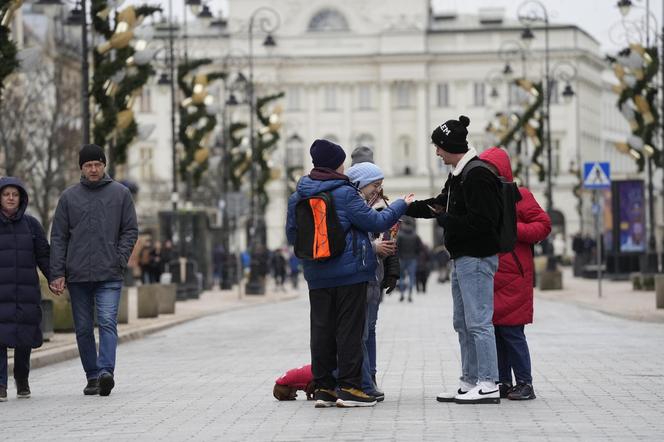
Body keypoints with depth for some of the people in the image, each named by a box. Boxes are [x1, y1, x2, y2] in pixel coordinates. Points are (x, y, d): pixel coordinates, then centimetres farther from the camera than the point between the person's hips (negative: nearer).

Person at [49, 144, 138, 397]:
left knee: (108, 323, -16)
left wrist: (120, 260, -7)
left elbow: (130, 231, 7)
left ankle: (105, 371, -24)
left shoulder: (121, 193, 6)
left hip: (109, 275, -2)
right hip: (77, 276, 2)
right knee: (83, 328, 5)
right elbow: (58, 237, 6)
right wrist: (57, 274, -1)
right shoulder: (69, 197, 8)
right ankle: (92, 376, 12)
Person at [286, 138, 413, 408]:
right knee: (349, 328, -1)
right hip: (349, 273, -5)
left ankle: (323, 387, 10)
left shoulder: (298, 197, 7)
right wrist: (401, 205, 7)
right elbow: (375, 222, -8)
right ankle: (348, 387, -1)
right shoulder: (344, 194, -11)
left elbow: (292, 235, 13)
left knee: (322, 329, 8)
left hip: (316, 275, 6)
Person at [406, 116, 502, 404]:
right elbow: (440, 204, 28)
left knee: (478, 322, -9)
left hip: (477, 259, -11)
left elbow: (482, 221, -24)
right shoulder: (459, 175, 15)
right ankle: (470, 384, 20)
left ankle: (489, 386, -6)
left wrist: (445, 220, -13)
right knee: (462, 324, 14)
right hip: (463, 258, 11)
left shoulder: (477, 176, -18)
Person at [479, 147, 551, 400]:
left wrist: (512, 228, -15)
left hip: (512, 278, -6)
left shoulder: (518, 196, -2)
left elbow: (543, 225, -6)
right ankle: (503, 383, 13)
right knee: (494, 331, 6)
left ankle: (525, 384, -2)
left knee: (511, 331, -8)